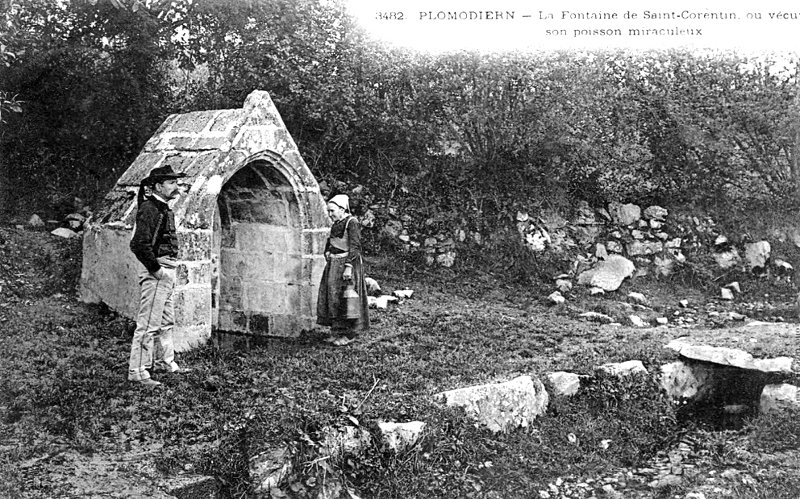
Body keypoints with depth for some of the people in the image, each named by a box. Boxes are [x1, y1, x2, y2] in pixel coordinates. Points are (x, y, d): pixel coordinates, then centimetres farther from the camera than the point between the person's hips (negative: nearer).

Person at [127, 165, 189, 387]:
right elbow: (139, 244, -24)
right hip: (157, 273, -10)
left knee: (167, 321, 21)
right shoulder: (149, 208, -15)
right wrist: (155, 269, -19)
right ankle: (137, 371, -1)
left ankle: (166, 361, 35)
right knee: (148, 324, -6)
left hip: (167, 272, 10)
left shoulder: (164, 208, 14)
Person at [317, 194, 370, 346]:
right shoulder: (336, 224, 12)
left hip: (346, 265, -8)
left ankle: (349, 334, 5)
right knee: (332, 298, 9)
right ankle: (337, 332, 18)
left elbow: (355, 247, -18)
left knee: (344, 300, -4)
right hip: (333, 265, 8)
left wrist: (348, 267, -23)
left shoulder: (352, 223, -12)